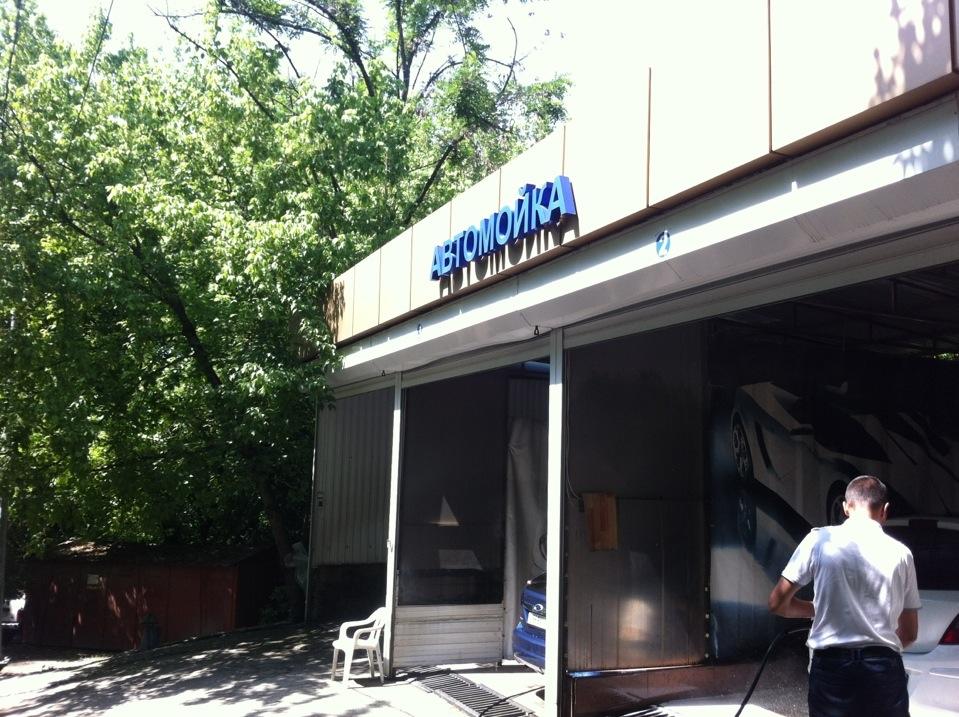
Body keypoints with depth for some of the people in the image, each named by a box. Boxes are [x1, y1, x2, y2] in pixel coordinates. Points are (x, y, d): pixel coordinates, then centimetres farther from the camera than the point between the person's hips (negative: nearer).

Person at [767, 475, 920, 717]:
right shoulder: (900, 553, 4)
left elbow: (777, 603, -1)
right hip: (884, 670, 1)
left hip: (831, 668, -1)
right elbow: (910, 633, 12)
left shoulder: (820, 539, -3)